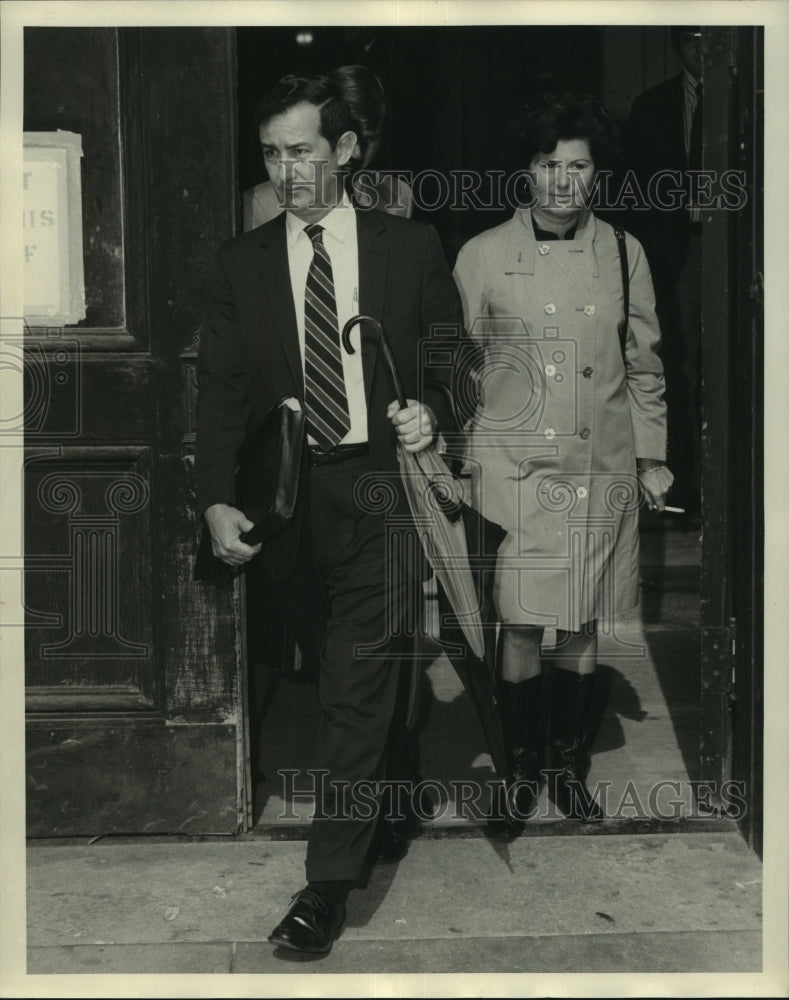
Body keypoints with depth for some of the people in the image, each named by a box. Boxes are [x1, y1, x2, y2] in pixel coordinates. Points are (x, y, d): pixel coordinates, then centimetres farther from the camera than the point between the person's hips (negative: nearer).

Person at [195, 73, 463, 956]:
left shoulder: (411, 247, 5)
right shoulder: (240, 263, 8)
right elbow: (220, 389, 5)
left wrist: (432, 410, -10)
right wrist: (217, 500, -6)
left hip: (382, 485, -2)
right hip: (291, 493, 3)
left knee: (358, 682, -8)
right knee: (338, 675, 13)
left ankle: (330, 884, 0)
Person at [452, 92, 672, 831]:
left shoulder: (623, 256, 4)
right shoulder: (481, 257, -1)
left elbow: (643, 364, 12)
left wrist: (650, 455, 12)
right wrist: (460, 462, 5)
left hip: (600, 470, 2)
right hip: (513, 469, -2)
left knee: (582, 626, 10)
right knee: (519, 626, 1)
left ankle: (569, 766, 27)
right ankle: (522, 771, 20)